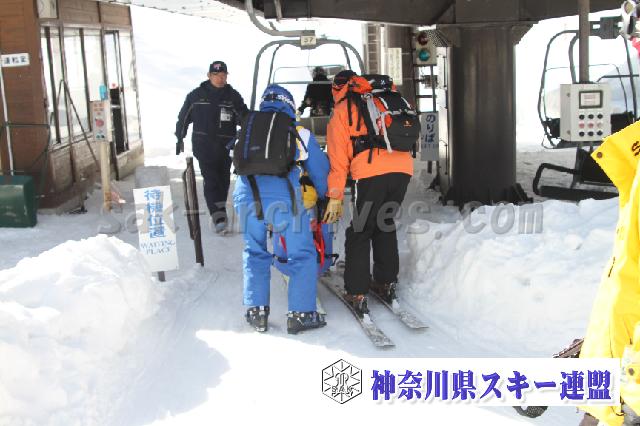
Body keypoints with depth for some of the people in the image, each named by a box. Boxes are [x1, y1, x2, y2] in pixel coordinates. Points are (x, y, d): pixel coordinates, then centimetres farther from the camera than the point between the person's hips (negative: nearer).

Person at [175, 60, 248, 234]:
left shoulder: (233, 96, 3)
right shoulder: (196, 95, 3)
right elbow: (183, 118, 12)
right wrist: (179, 140, 15)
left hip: (226, 145, 2)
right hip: (203, 143, -2)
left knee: (223, 178, 9)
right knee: (210, 178, -13)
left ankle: (219, 210, 27)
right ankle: (218, 215, -21)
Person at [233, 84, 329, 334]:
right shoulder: (299, 133, 15)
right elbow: (320, 170, 22)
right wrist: (323, 197, 40)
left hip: (246, 194, 3)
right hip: (283, 197, -3)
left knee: (254, 253, 22)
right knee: (302, 255, 12)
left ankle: (256, 313, 21)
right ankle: (300, 314, 12)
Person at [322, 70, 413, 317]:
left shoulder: (341, 111, 12)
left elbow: (338, 158, 6)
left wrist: (335, 197, 5)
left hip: (371, 174, -5)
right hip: (403, 168, 5)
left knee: (360, 233, 7)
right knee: (385, 225, 23)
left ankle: (357, 294, 6)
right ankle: (386, 283, 28)